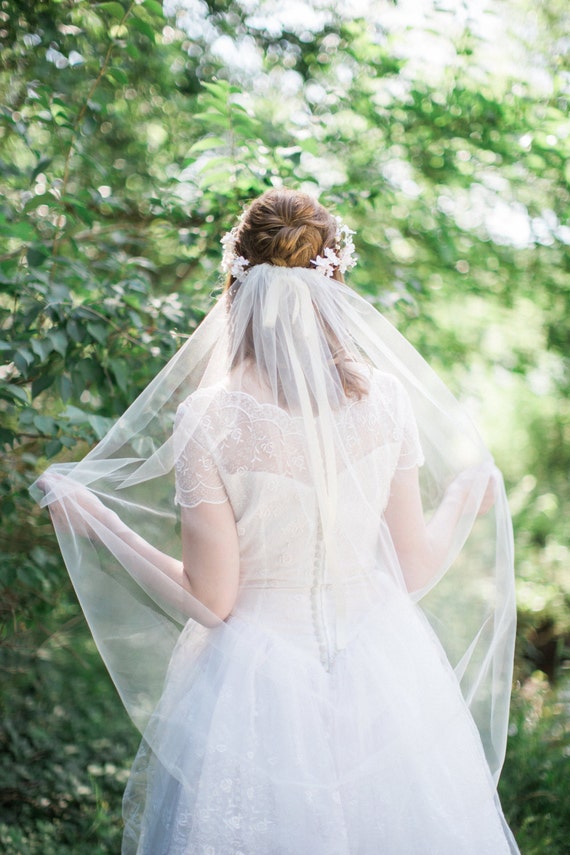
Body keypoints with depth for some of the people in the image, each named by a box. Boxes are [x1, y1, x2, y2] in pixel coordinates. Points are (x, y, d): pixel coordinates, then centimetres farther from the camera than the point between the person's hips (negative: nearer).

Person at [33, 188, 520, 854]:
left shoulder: (206, 420, -18)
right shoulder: (386, 398, -10)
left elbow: (210, 601, -13)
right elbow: (413, 572, -3)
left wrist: (92, 520, -2)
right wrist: (466, 499, 16)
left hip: (259, 687, -2)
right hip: (383, 676, 2)